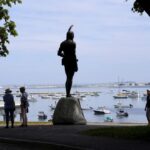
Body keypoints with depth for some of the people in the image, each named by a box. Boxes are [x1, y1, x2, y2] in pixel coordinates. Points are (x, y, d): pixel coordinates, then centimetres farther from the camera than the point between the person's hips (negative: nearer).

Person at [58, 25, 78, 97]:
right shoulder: (73, 43, -12)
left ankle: (67, 93, 18)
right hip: (72, 62, -6)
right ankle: (68, 94, -3)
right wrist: (76, 66, -6)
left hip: (65, 62, 6)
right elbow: (73, 54, -13)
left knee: (68, 78, 16)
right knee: (70, 78, -2)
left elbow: (59, 53, 8)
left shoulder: (63, 43, 5)